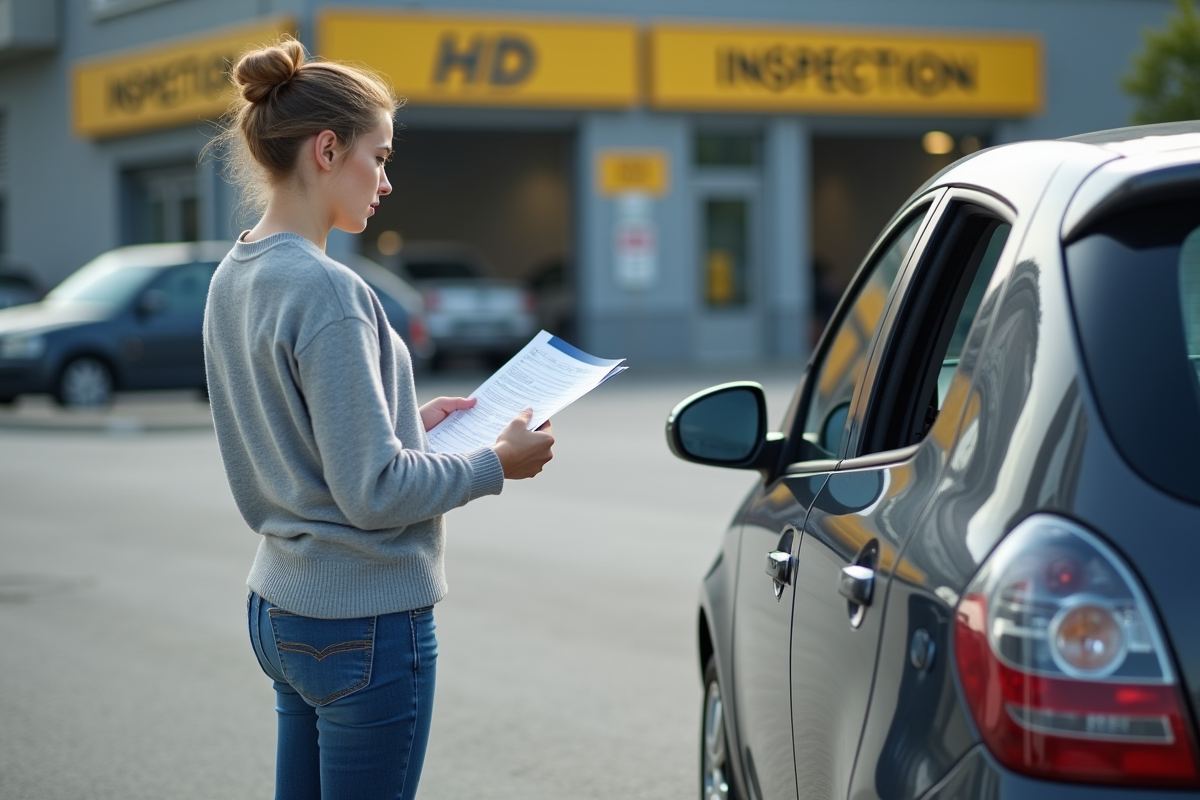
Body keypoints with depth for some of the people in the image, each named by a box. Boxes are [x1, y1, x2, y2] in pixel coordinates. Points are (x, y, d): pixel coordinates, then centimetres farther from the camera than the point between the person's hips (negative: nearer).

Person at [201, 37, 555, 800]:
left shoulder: (234, 281, 8)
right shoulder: (326, 292, -19)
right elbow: (373, 490, -19)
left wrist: (409, 423, 13)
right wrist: (496, 464, -8)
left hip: (280, 609, 9)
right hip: (366, 622, -9)